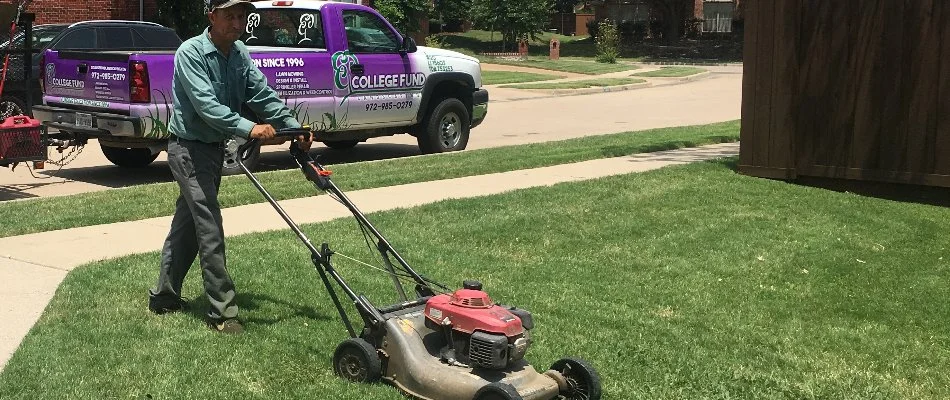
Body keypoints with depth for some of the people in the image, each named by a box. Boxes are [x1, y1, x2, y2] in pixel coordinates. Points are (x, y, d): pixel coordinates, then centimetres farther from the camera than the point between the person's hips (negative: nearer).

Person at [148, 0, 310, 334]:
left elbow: (263, 94, -1)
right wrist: (248, 128, -39)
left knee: (187, 224, 15)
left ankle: (164, 296, 27)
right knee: (210, 229, -10)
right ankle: (222, 312, -5)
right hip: (189, 147, -8)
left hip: (215, 147, 8)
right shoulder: (191, 52, -18)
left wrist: (295, 128, -13)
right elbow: (205, 104, -29)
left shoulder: (240, 54, 4)